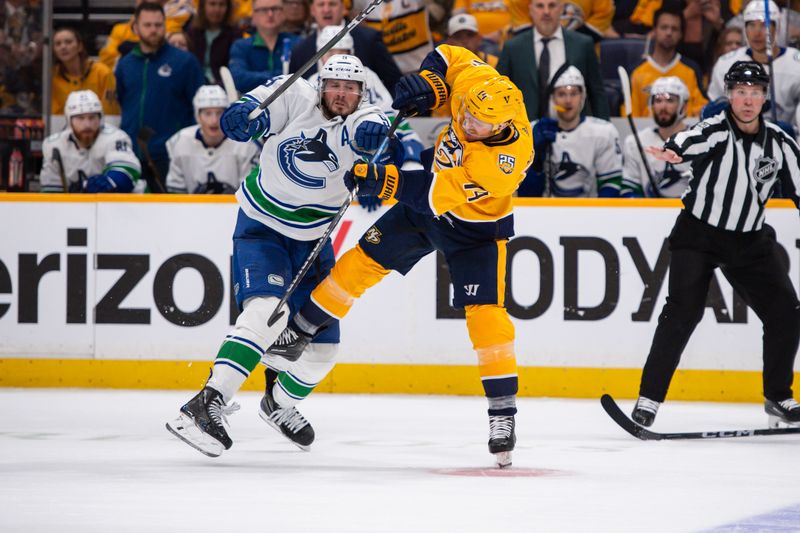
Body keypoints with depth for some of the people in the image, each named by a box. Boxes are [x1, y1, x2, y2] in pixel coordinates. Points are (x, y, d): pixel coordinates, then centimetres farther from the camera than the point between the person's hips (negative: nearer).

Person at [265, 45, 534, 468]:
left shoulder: (506, 157, -41)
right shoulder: (476, 82, -26)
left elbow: (437, 192, -41)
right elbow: (447, 58, -3)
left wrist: (383, 181, -44)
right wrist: (426, 83, -21)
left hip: (475, 228, -6)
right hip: (426, 201, 6)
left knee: (485, 313, -15)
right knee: (365, 260, 4)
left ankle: (504, 410, -3)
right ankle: (299, 333, 20)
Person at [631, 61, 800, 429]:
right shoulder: (715, 131, -15)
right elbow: (690, 143, -37)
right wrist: (672, 152, -61)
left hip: (750, 241, 5)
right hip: (698, 234, -5)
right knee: (683, 311, -17)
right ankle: (649, 398, -12)